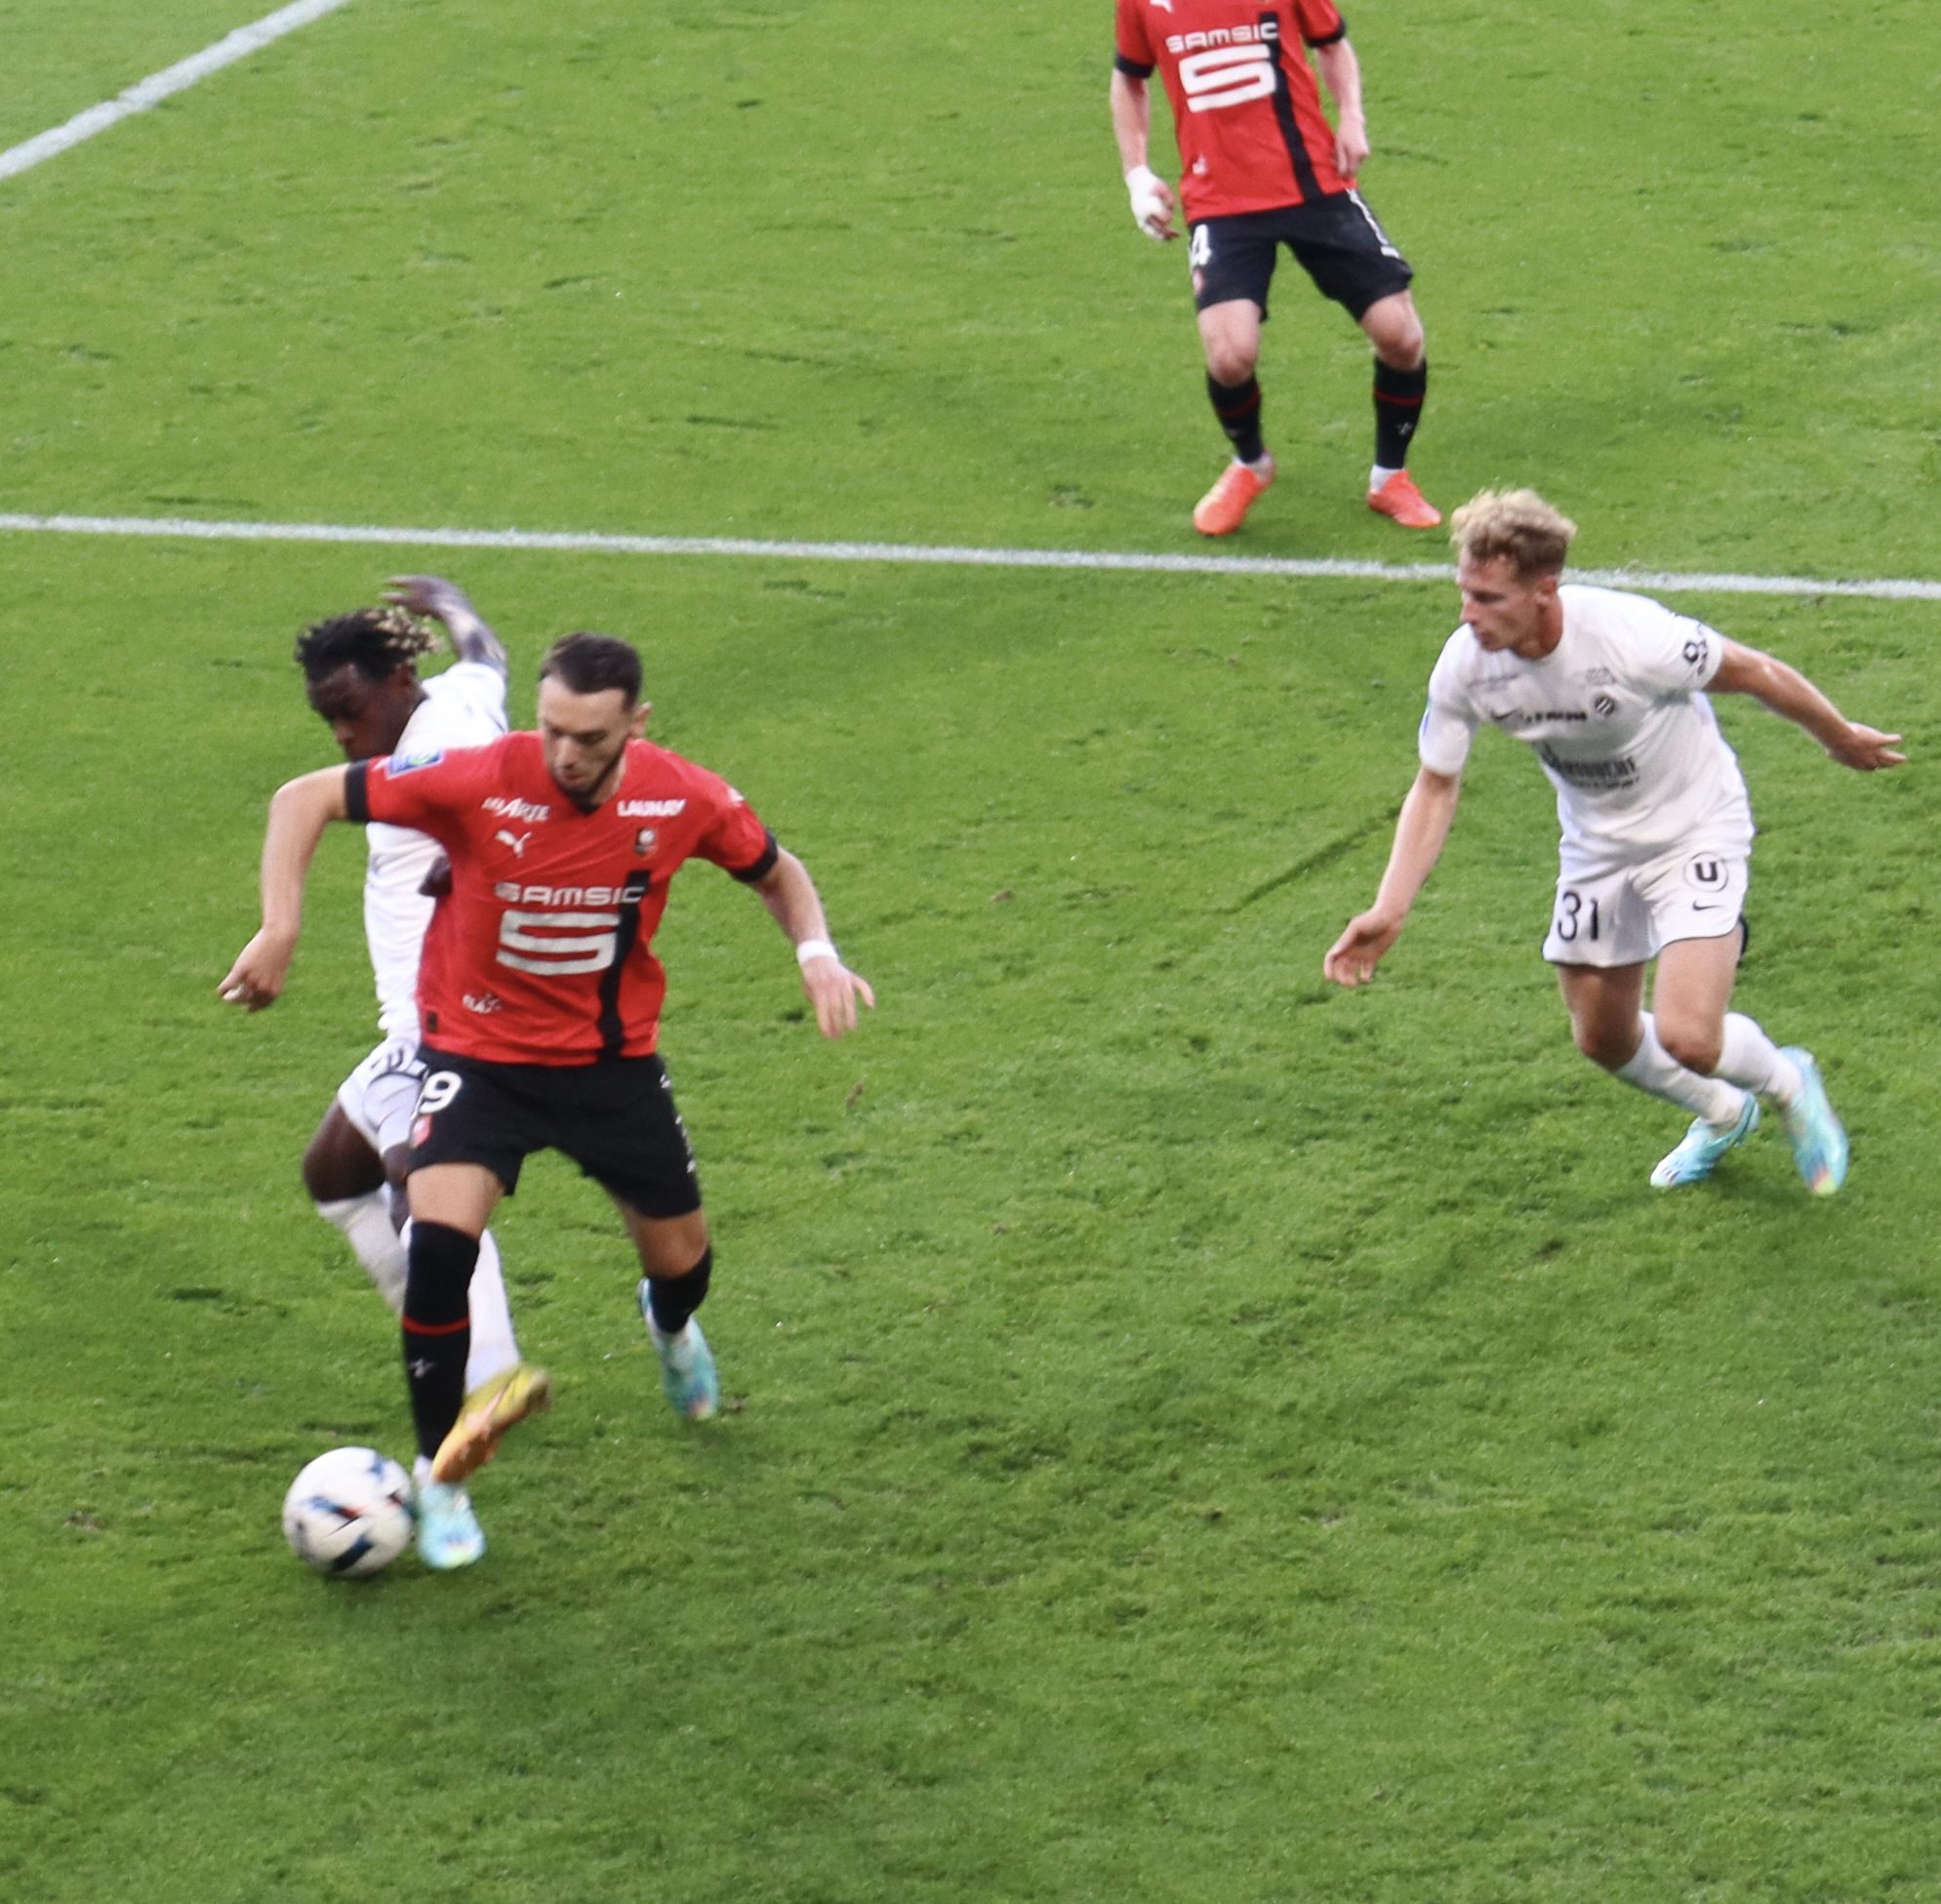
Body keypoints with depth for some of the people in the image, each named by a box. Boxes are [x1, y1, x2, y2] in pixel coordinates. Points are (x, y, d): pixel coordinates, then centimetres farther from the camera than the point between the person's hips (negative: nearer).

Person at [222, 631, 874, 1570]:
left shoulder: (684, 798, -16)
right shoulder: (477, 782, -25)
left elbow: (775, 870, 5)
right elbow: (303, 799, -17)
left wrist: (816, 954, -15)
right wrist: (278, 931, -27)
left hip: (613, 1059, 3)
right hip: (479, 1053, -3)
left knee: (682, 1260, 13)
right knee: (439, 1239, -26)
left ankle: (670, 1327, 56)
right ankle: (440, 1481, -8)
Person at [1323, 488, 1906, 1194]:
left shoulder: (1630, 638, -35)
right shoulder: (1465, 666, -21)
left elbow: (1755, 673, -17)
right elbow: (1436, 787, -5)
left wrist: (1842, 738, -1)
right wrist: (1390, 909, -16)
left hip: (1695, 832, -5)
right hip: (1597, 845, 5)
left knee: (1687, 1037, -19)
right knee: (1603, 1040, 15)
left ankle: (1789, 1085, 17)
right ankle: (1723, 1116, 47)